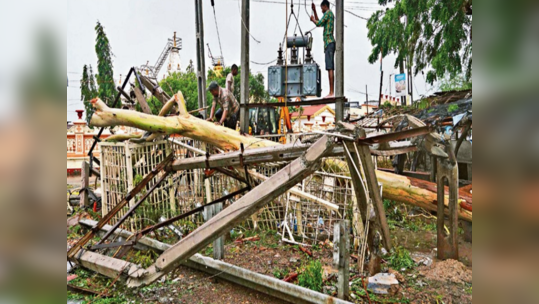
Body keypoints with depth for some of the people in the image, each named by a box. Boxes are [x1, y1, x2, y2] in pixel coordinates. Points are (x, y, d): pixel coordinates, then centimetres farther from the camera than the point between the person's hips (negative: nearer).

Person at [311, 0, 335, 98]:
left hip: (329, 43, -10)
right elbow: (319, 23, 38)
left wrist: (313, 19, 9)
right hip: (329, 43, 10)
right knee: (330, 68, 6)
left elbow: (318, 23, -12)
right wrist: (314, 11, 36)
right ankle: (331, 92, 5)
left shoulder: (328, 13, -4)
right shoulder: (329, 14, 26)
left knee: (330, 68, -15)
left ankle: (332, 92, -20)